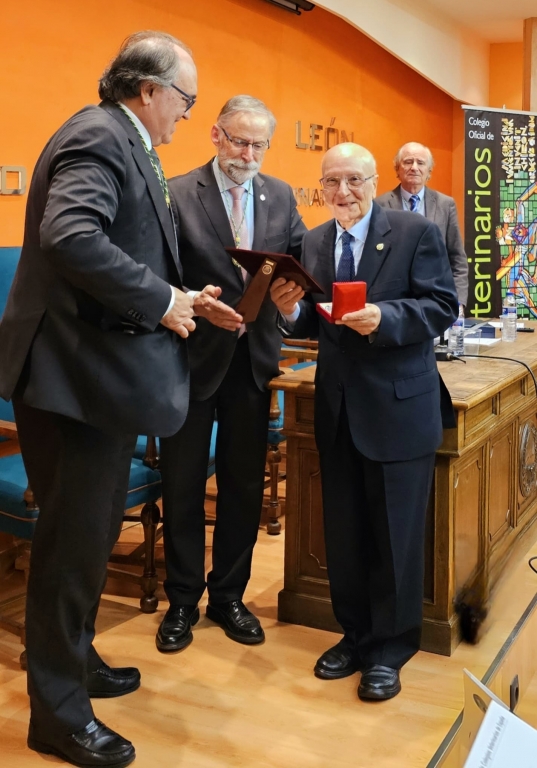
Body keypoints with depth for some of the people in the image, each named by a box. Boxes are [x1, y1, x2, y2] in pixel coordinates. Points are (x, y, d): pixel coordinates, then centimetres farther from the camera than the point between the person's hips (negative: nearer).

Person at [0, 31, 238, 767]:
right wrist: (161, 300, -22)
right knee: (74, 542, 1)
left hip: (101, 373, 10)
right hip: (76, 374, -10)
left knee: (91, 534, 21)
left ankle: (74, 659, 39)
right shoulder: (99, 137, -14)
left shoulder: (123, 142, 17)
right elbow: (71, 237, -31)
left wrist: (184, 299, 10)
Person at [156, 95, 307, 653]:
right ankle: (182, 602, 25)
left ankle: (228, 596, 29)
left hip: (254, 357, 4)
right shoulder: (177, 194, -8)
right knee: (183, 484, 7)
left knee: (244, 483, 12)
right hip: (193, 356, -4)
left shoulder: (280, 196, 7)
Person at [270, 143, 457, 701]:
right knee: (343, 529, 13)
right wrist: (291, 310, -13)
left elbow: (442, 308, -13)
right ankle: (356, 634, 31)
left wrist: (383, 317, -28)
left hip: (398, 405, -5)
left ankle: (391, 645, 23)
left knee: (395, 531, 5)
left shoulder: (417, 233, -6)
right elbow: (314, 326, 8)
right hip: (336, 406, 5)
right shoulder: (313, 243, 9)